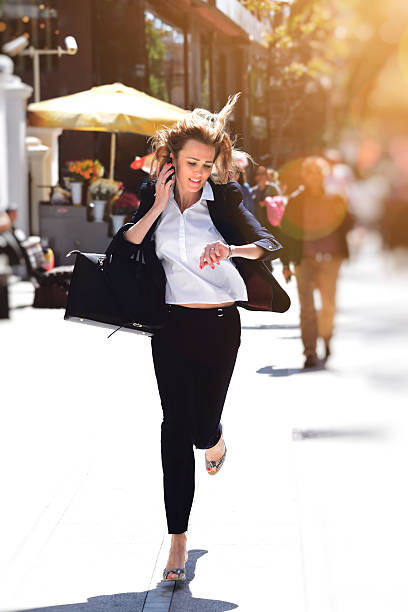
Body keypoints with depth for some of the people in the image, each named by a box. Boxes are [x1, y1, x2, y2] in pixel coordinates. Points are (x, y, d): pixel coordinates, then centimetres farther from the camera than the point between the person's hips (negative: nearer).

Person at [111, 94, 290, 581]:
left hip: (220, 323, -1)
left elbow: (269, 245, -14)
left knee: (202, 427, 4)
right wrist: (157, 208, -14)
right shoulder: (153, 197, 2)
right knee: (176, 427, -6)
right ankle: (178, 542, -3)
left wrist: (233, 249, -34)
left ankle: (214, 438, 47)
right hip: (172, 324, 1)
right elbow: (122, 248, -7)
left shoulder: (223, 199, -4)